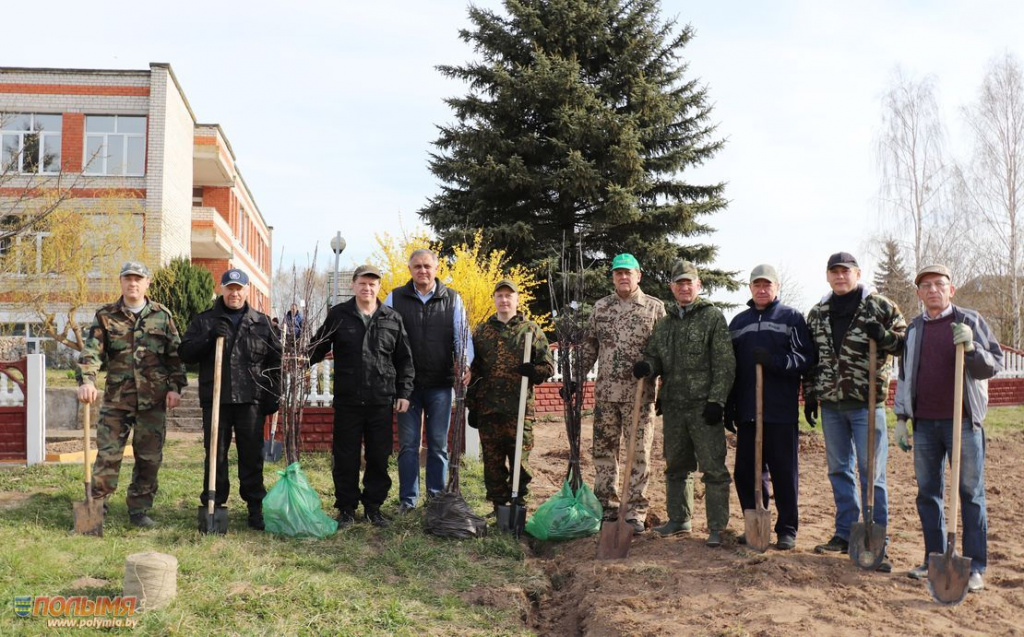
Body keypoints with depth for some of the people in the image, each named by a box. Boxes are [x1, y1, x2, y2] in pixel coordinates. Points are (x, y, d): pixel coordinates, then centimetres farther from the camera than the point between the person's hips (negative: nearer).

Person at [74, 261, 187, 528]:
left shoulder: (162, 315, 7)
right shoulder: (105, 316, 5)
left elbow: (175, 354, 7)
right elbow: (91, 351, -4)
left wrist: (175, 387, -1)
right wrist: (86, 380, -20)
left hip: (153, 400, 1)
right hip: (116, 398, -1)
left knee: (149, 458, 6)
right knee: (107, 454, -1)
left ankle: (139, 510, 18)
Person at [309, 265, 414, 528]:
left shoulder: (393, 319, 7)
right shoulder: (338, 315, 3)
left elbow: (404, 360, 10)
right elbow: (318, 347, 7)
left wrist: (404, 392, 5)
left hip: (382, 401, 1)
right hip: (347, 400, -1)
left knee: (379, 457, 7)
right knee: (346, 458, 5)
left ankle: (373, 506, 22)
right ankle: (346, 508, 18)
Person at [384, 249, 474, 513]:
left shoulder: (452, 299, 5)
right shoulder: (395, 298, 4)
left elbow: (462, 333, 2)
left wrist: (465, 363, -15)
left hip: (440, 384, 0)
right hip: (407, 382, 0)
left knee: (439, 444, 8)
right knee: (408, 444, 5)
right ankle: (408, 499, 15)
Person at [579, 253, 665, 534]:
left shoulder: (655, 307, 2)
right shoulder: (600, 307, 11)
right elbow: (589, 346, 14)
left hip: (640, 393, -3)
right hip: (605, 393, 3)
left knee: (639, 453, 0)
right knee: (603, 450, 8)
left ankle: (635, 512, 7)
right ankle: (607, 508, 19)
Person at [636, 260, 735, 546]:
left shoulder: (713, 317, -2)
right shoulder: (665, 324, 15)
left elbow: (724, 363, -7)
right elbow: (655, 357, 19)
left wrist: (717, 401, -14)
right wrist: (645, 366, -6)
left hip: (704, 406, -6)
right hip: (673, 405, 6)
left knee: (713, 467, -5)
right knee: (676, 466, 15)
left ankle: (717, 527, 2)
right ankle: (679, 519, 27)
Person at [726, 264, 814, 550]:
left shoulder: (792, 318, 4)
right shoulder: (738, 322, 17)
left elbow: (806, 358, -6)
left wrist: (776, 362, -21)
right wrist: (729, 406, 12)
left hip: (782, 411, -4)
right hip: (747, 411, 4)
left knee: (784, 472, 1)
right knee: (746, 471, 7)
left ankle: (787, 530, 10)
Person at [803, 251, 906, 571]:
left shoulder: (880, 307, -1)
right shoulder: (817, 314, 12)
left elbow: (906, 342, 0)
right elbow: (811, 358, 17)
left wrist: (884, 337, -20)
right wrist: (810, 395, 12)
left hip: (867, 401, -5)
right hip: (831, 403, 5)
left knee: (871, 473, -3)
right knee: (839, 470, 12)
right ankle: (845, 534, 23)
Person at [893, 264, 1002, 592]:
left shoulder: (970, 321, 2)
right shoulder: (914, 329, 14)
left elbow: (994, 365, -2)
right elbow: (904, 376, 18)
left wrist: (971, 347, -20)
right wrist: (901, 418, 13)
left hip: (964, 421, -4)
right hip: (925, 423, 5)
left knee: (971, 494, -1)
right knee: (928, 493, 8)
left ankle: (975, 567, 3)